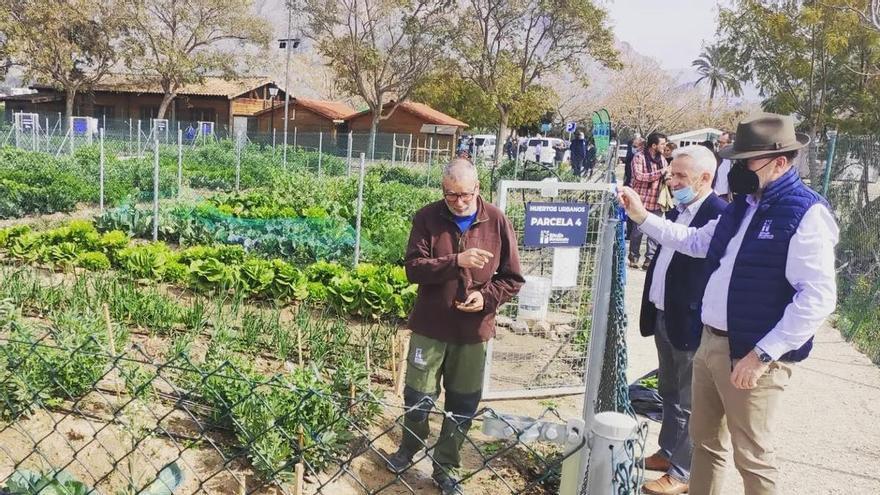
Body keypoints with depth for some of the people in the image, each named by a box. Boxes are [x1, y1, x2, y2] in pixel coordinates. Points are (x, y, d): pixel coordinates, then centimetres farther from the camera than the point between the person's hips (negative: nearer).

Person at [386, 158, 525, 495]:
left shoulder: (497, 222, -5)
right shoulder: (427, 218, -6)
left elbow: (513, 278, 1)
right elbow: (413, 268, -15)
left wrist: (487, 297, -17)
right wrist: (456, 261, -27)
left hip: (473, 330, 1)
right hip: (430, 326, -1)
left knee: (462, 405, 11)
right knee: (418, 396, 9)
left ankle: (446, 467, 31)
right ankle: (410, 448, 39)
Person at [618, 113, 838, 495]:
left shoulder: (806, 214, -16)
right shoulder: (742, 204, 10)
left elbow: (818, 298, -23)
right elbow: (694, 242, 24)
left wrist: (762, 355, -23)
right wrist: (642, 216, 15)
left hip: (751, 354, -8)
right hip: (710, 343, 8)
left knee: (752, 458, 7)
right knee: (704, 440, 20)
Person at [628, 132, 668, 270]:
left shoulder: (662, 159, 11)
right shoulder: (639, 157, -7)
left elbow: (665, 177, 21)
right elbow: (639, 176, -20)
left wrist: (668, 177, -4)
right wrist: (660, 172, -20)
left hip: (656, 201, 4)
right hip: (641, 200, -4)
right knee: (637, 230, 4)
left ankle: (650, 258, 10)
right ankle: (634, 257, 18)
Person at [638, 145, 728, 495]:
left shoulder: (721, 215, -18)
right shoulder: (677, 211, 9)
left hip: (691, 322, -8)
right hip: (663, 317, 8)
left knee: (688, 402, 6)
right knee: (669, 393, 22)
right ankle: (668, 452, 39)